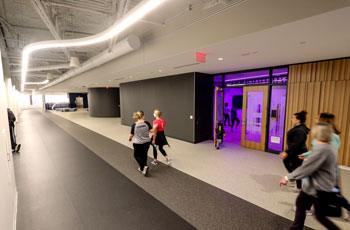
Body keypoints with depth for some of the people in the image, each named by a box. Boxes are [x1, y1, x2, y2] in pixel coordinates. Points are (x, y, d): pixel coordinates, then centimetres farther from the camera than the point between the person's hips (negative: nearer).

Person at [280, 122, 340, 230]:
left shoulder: (321, 149, -27)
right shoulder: (330, 148, 1)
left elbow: (306, 167, -26)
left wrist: (288, 177, -21)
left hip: (321, 188, -9)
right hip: (315, 184, 9)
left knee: (320, 216, 9)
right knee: (300, 201, 18)